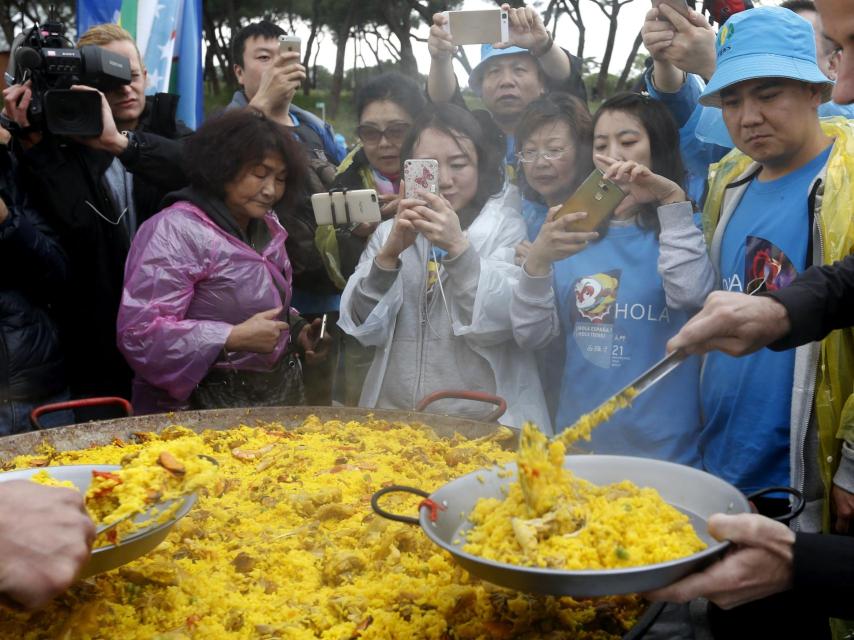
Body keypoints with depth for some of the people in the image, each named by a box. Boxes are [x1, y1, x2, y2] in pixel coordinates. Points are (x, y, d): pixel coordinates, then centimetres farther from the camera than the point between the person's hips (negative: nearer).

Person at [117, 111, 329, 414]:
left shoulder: (267, 228, 8)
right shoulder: (174, 231, -18)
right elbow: (140, 333, -25)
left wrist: (296, 330, 2)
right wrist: (234, 338, -28)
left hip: (277, 391, 8)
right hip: (205, 405, -7)